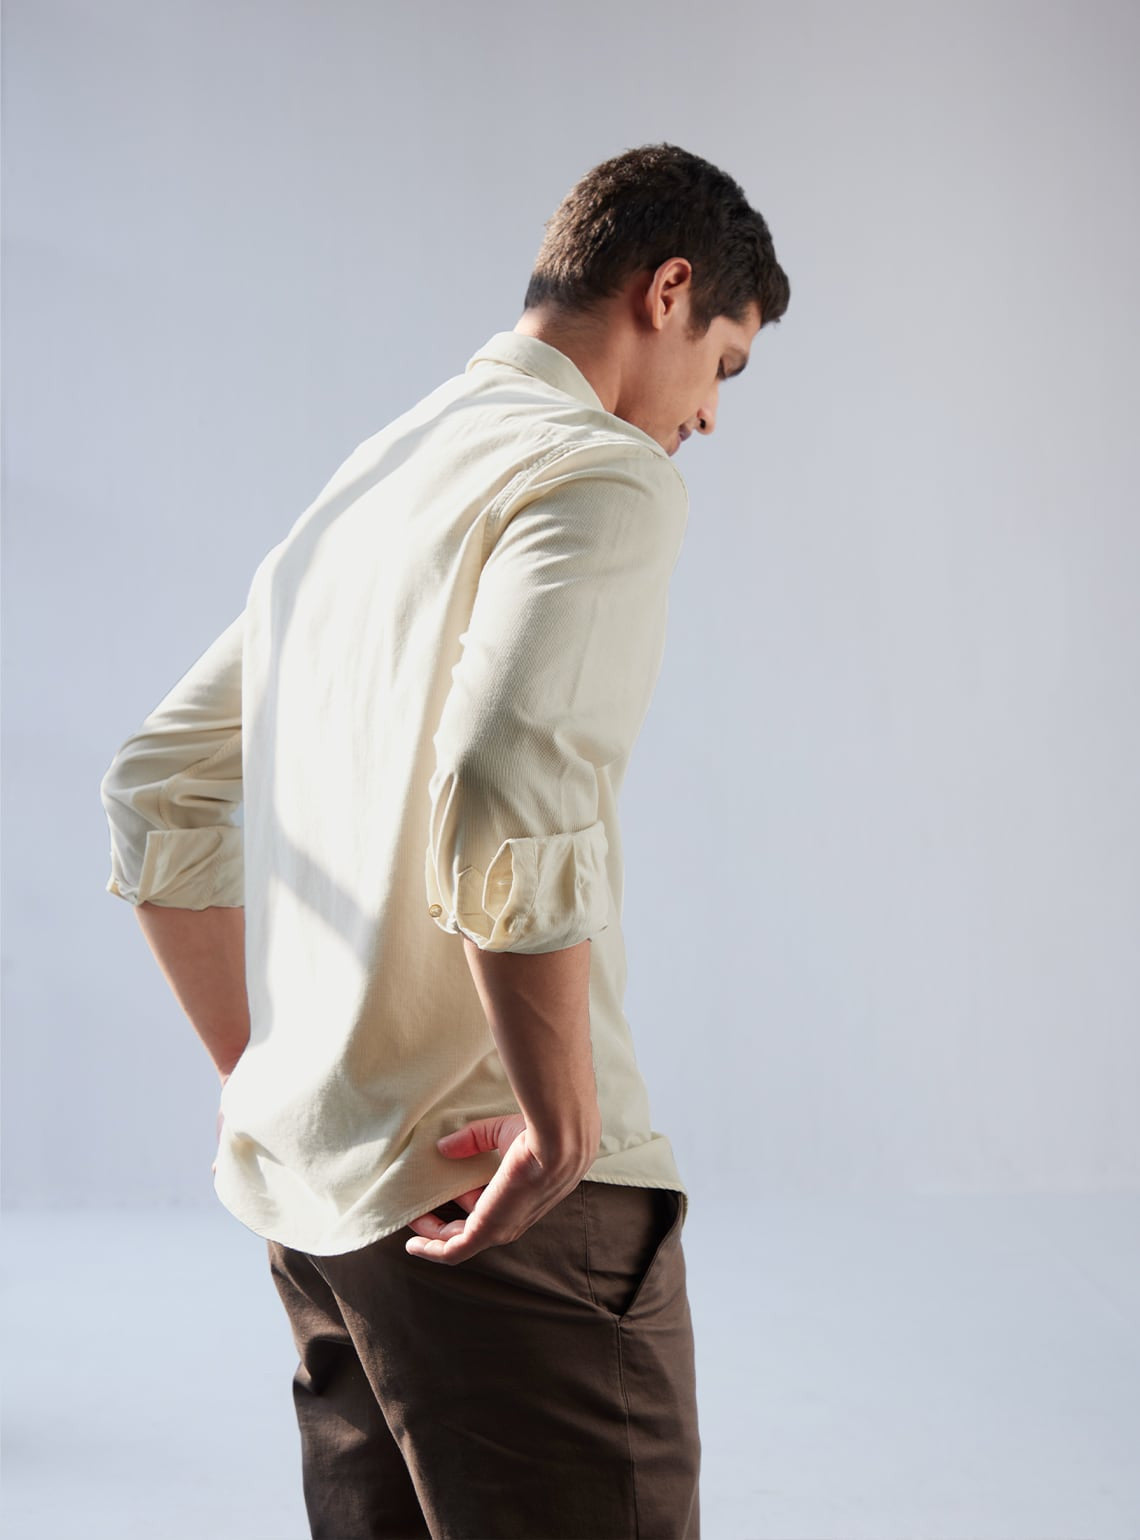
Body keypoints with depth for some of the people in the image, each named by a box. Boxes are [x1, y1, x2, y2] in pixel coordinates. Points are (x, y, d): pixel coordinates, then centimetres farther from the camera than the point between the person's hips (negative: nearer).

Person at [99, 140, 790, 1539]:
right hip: (501, 1204, -9)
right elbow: (506, 791, -26)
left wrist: (259, 1079, 21)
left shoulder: (361, 482, 20)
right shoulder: (601, 471, -8)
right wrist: (564, 1124, -17)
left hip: (309, 1180, 9)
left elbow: (154, 791, 21)